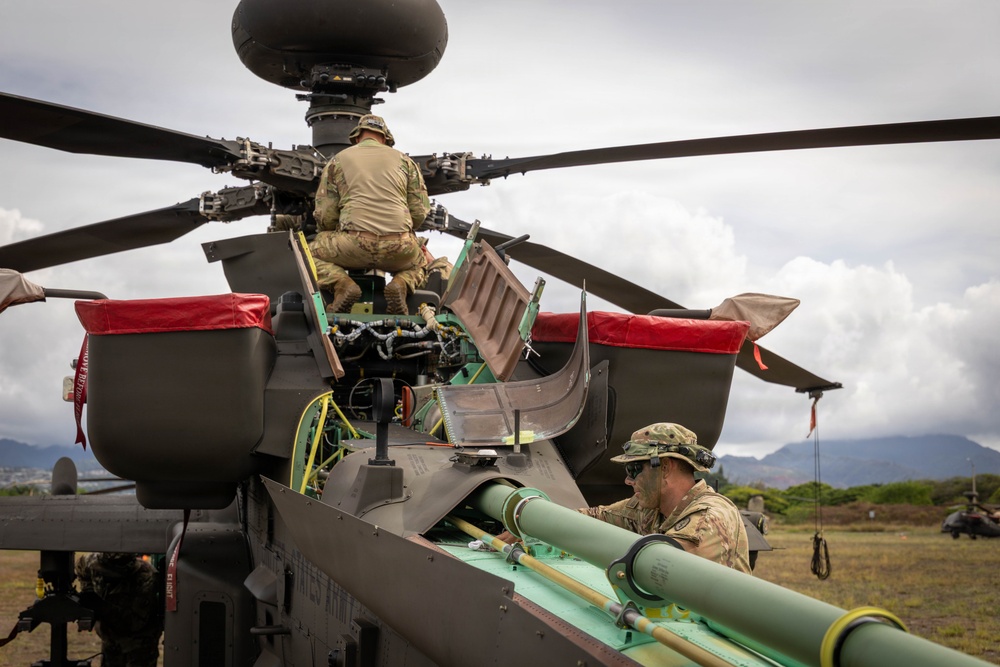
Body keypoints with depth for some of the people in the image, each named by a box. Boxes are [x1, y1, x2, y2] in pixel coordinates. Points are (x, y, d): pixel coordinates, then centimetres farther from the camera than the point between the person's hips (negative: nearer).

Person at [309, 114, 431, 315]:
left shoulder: (337, 161, 15)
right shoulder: (404, 161, 18)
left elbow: (325, 216, 8)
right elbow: (420, 212, 13)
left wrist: (329, 239, 30)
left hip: (354, 243, -2)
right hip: (400, 249, 2)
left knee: (311, 253, 23)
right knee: (420, 264, 34)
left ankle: (342, 284, -7)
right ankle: (401, 284, -1)